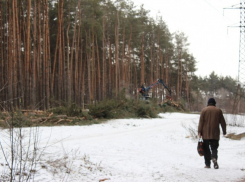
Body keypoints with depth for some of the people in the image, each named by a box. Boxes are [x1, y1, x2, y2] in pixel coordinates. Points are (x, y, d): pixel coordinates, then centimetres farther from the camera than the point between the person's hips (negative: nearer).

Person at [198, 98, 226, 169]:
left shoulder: (204, 110, 1)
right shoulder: (218, 110, 5)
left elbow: (201, 122, -4)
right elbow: (222, 122, 7)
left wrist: (199, 132, -2)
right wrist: (224, 131, 16)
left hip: (205, 134, -1)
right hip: (215, 134, 1)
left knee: (206, 149, 7)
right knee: (214, 148, 4)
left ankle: (207, 164, 6)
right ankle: (214, 158, -25)